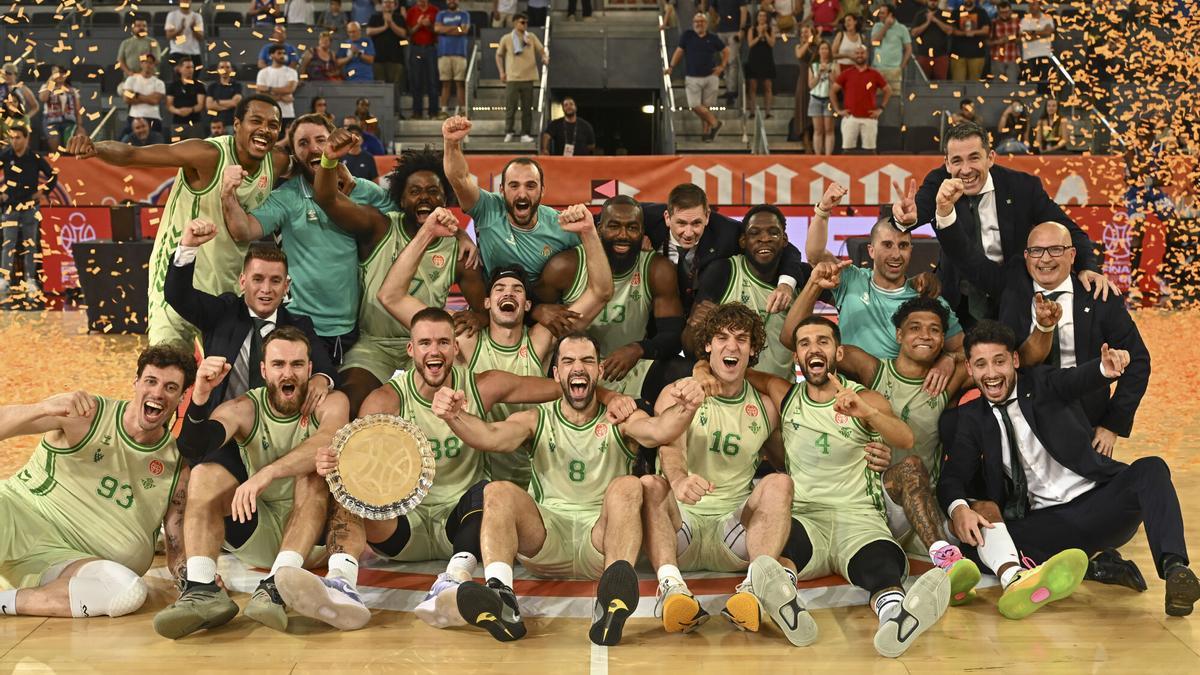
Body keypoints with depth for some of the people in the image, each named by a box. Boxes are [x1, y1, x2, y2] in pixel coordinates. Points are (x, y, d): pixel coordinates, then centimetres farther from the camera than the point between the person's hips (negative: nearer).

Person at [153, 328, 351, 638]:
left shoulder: (331, 403, -8)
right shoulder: (244, 409, -4)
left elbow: (329, 443, -33)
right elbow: (192, 450, -23)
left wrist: (266, 474, -45)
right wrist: (199, 397, -42)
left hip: (314, 530, -2)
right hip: (256, 528, 2)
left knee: (314, 471, -28)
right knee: (206, 471, -18)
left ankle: (276, 586, -42)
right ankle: (202, 590, -35)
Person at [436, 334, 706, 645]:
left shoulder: (620, 419, 9)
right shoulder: (536, 420, 12)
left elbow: (658, 430, -14)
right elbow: (491, 436, -9)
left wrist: (684, 409, -37)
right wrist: (455, 416, -31)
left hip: (601, 535, -1)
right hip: (545, 535, 1)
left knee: (627, 487, -28)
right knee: (498, 491, -22)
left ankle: (611, 606, -51)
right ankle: (500, 600, -46)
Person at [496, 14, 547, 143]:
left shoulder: (531, 37, 8)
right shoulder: (506, 39, 3)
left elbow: (542, 50, 9)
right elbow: (499, 55, 14)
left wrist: (545, 58, -13)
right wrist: (501, 72, 5)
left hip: (528, 78, 2)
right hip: (512, 78, -2)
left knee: (527, 108, 3)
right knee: (510, 106, -4)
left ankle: (525, 134, 8)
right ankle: (509, 133, 7)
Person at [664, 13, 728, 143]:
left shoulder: (713, 38, 6)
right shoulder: (687, 35, 3)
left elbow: (725, 51, 18)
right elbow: (679, 51, 5)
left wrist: (722, 66, 7)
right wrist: (671, 67, -3)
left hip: (710, 77, 1)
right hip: (692, 77, -1)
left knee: (707, 106, 2)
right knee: (695, 105, -12)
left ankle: (705, 131, 11)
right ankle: (715, 123, 1)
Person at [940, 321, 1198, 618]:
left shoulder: (1043, 383, 5)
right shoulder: (972, 418, 8)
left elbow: (1077, 380, -18)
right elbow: (952, 478, -3)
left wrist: (1106, 368, -44)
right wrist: (958, 508, -28)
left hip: (1099, 504, -1)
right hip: (1043, 522, 1)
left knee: (1150, 469, -27)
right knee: (980, 510, -25)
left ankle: (1174, 569, -46)